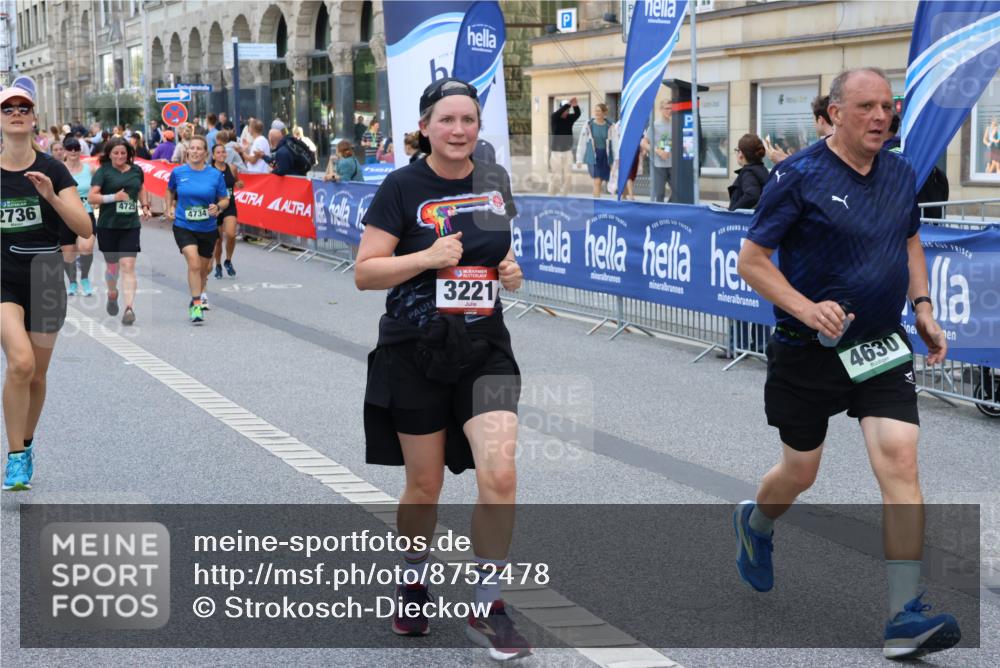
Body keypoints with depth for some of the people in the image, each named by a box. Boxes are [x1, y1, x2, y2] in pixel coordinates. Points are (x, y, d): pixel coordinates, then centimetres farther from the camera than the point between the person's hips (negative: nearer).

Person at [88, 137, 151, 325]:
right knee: (112, 265, 12)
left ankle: (130, 308, -18)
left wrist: (145, 206, 12)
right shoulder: (103, 171, -3)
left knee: (128, 266, -11)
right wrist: (113, 197, -20)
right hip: (108, 226, -1)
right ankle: (112, 294, 43)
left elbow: (141, 189, 28)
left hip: (131, 226, 1)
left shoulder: (136, 170, 9)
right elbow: (92, 197, -9)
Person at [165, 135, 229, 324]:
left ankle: (200, 293, 48)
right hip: (183, 226, -2)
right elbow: (170, 190, 19)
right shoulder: (178, 172, -3)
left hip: (207, 228, 2)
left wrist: (218, 207, -18)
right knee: (194, 263, -22)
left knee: (204, 267, 18)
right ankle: (196, 305, -17)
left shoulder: (216, 175, -5)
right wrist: (170, 208, 9)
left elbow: (225, 200, 2)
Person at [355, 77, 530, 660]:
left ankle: (488, 608, 2)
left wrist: (511, 270, 1)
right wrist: (428, 257, -23)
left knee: (500, 474, -13)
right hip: (416, 355, -3)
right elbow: (365, 272, -10)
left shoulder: (494, 181, 5)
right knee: (425, 485, 9)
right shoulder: (403, 187, -8)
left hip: (485, 350, 3)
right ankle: (414, 585, 37)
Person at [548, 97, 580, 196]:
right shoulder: (554, 118, -6)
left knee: (567, 175, 2)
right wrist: (568, 104, -39)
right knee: (556, 176, -6)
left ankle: (563, 194, 10)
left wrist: (575, 106, -36)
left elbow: (577, 114, -15)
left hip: (568, 151, 4)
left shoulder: (570, 118, 3)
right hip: (556, 151, -4)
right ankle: (552, 195, 4)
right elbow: (557, 113, -27)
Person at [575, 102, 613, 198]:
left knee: (604, 182, 8)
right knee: (597, 181, -12)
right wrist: (579, 159, 1)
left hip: (605, 156, 2)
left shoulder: (609, 127, -1)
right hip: (593, 157, -2)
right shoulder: (589, 125, 0)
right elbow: (582, 142, 3)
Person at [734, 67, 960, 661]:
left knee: (900, 461, -13)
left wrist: (923, 309, 8)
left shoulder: (901, 173, 4)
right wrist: (807, 309, -24)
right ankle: (756, 524, 49)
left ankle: (907, 616, -11)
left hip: (882, 348, 3)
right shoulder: (799, 177, -13)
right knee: (800, 472, 12)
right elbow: (752, 261, -11)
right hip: (808, 352, -3)